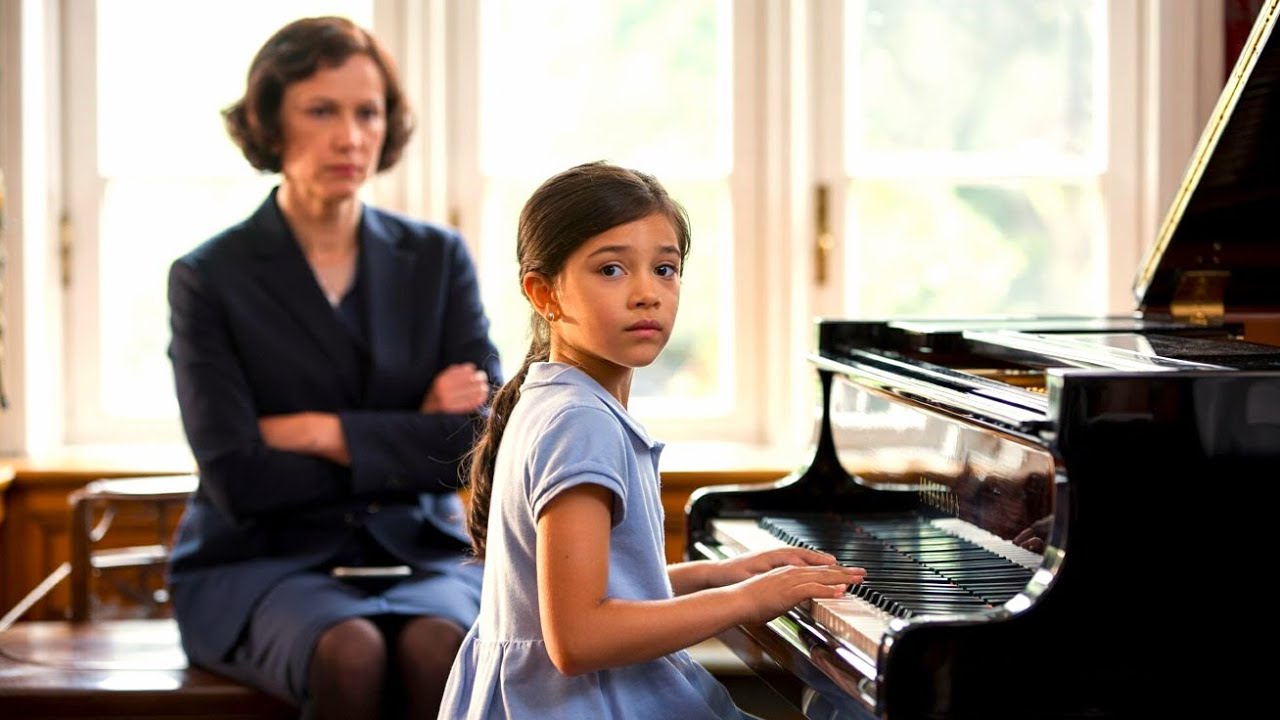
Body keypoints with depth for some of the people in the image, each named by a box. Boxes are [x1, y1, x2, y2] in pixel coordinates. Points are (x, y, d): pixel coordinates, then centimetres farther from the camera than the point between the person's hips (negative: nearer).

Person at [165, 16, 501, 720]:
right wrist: (409, 439, -6)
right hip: (260, 563, -2)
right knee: (350, 654, -35)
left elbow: (488, 438, -2)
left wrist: (325, 432, -9)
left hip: (417, 555, 2)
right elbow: (238, 479, -10)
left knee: (437, 648, -33)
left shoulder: (437, 259, 9)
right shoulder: (208, 278, 0)